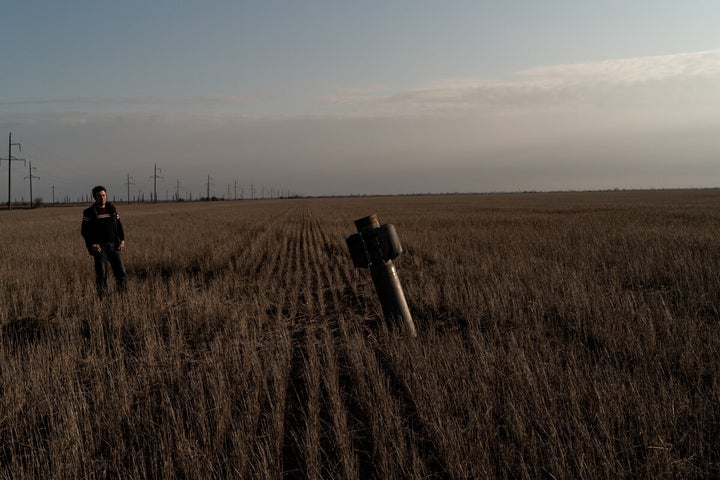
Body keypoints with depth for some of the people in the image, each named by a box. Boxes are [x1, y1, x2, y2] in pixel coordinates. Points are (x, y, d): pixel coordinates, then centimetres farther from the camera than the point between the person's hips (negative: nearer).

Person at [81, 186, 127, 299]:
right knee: (101, 275, -3)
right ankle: (103, 299, 3)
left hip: (114, 246, 3)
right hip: (99, 247, -3)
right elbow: (84, 231, -2)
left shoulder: (112, 209, 11)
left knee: (121, 272, -3)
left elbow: (119, 225, 14)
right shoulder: (89, 212, 0)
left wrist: (122, 240, 1)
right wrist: (91, 244, -14)